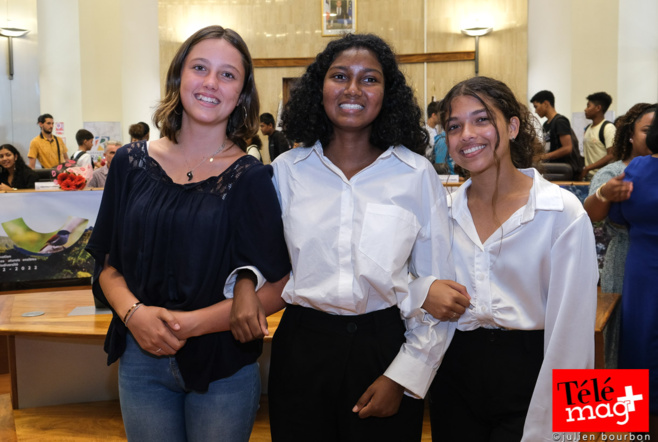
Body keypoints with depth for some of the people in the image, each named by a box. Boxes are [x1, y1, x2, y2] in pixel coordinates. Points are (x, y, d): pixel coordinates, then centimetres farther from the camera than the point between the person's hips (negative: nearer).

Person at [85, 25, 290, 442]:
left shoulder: (251, 178, -8)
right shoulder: (131, 163, 0)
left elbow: (275, 289, -10)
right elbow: (108, 265, 5)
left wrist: (191, 324, -18)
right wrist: (133, 312, -14)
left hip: (223, 368, -2)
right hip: (141, 360, 2)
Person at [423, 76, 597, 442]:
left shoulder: (563, 213, -10)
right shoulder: (443, 212, 2)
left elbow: (570, 331, -12)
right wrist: (427, 291, -13)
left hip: (527, 381, -4)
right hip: (453, 377, 4)